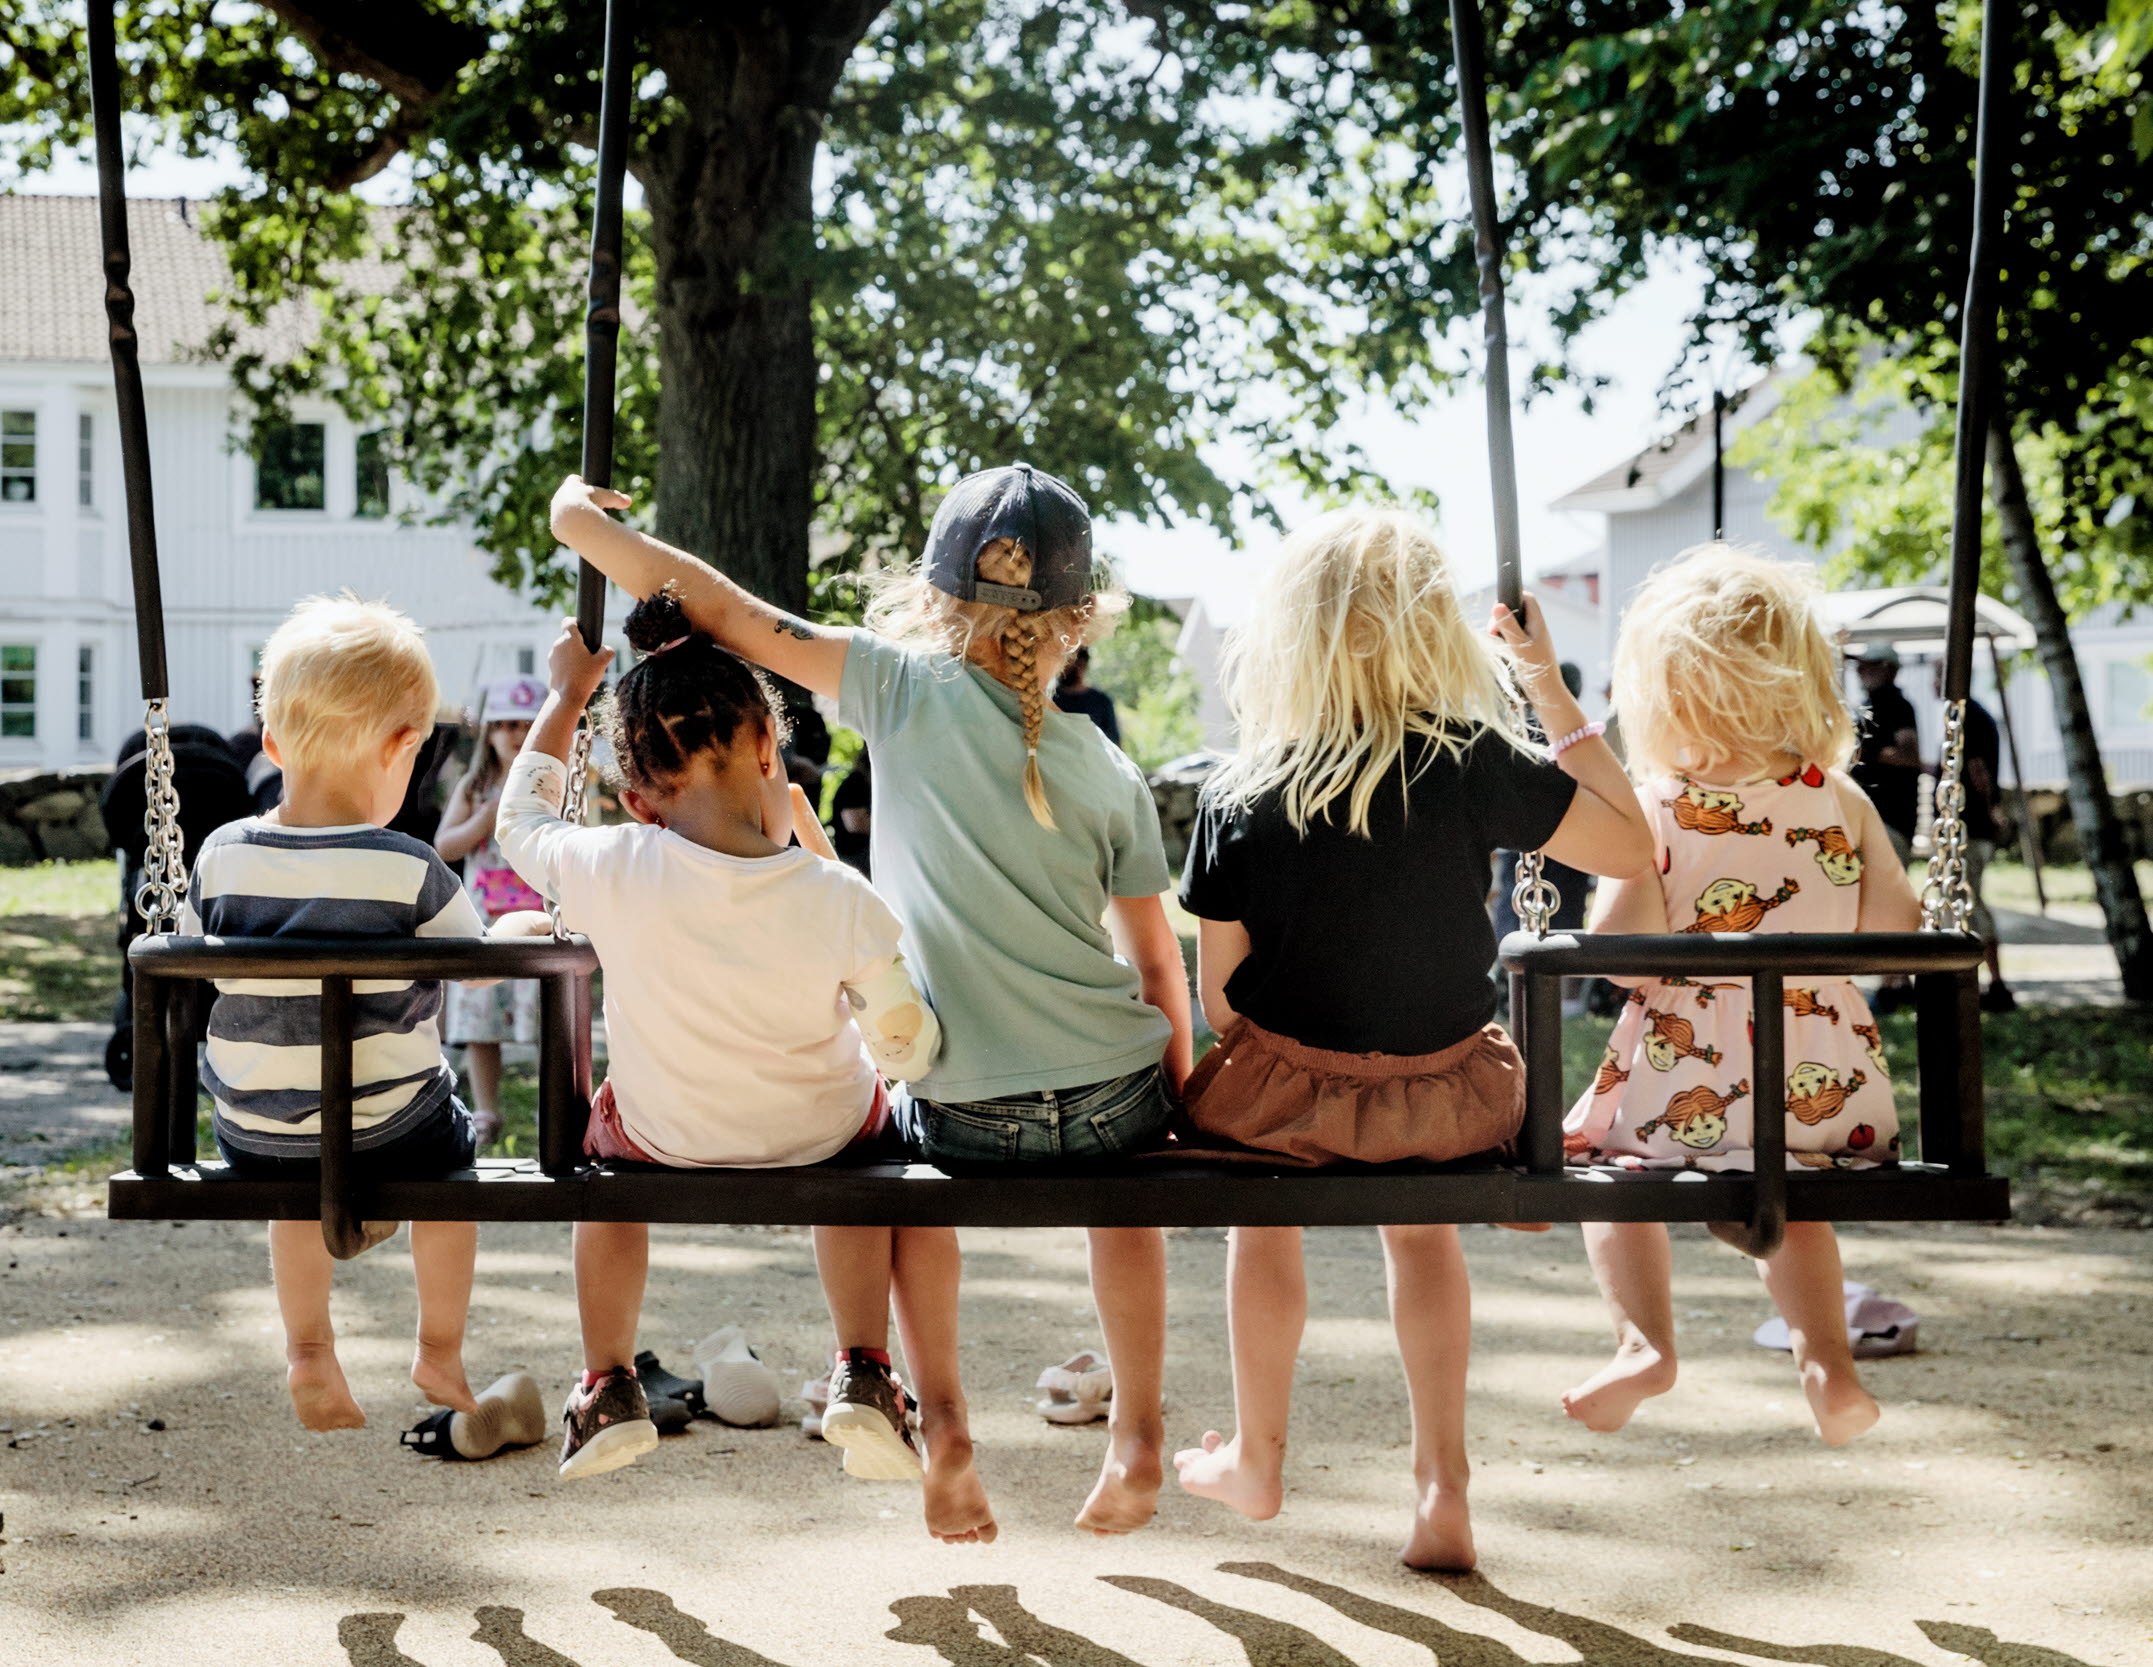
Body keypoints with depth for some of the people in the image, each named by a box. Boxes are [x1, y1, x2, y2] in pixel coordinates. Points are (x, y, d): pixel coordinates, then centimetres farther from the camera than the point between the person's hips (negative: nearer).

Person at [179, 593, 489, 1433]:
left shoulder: (222, 857, -11)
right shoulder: (411, 873, -21)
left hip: (252, 1137, 3)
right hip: (389, 1133, -3)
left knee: (300, 1182, 37)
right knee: (450, 1148, 30)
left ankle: (308, 1348, 35)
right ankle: (440, 1352, 40)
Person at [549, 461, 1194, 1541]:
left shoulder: (908, 690, -6)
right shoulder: (1113, 777, 1)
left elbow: (725, 612, -3)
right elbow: (1158, 968, 6)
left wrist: (582, 522, 10)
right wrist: (1179, 1093, 22)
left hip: (968, 1124, -2)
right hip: (1114, 1103, 2)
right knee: (1125, 1186, 37)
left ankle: (939, 1414, 24)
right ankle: (1137, 1435, 32)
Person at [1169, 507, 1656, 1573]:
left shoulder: (1237, 799, -12)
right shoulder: (1475, 765, -14)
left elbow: (1218, 996, -6)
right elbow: (1629, 846, -3)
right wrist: (1552, 693, 1)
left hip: (1287, 1099, -1)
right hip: (1450, 1101, 1)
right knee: (1418, 1219, 33)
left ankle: (1256, 1459, 44)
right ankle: (1441, 1488, 26)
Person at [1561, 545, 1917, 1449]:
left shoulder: (1649, 810, -12)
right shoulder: (1842, 801, -3)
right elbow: (1895, 931, -3)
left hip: (1682, 1087, -3)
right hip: (1824, 1082, 3)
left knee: (1603, 1162, 26)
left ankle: (1645, 1341, 7)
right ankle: (1827, 1360, 16)